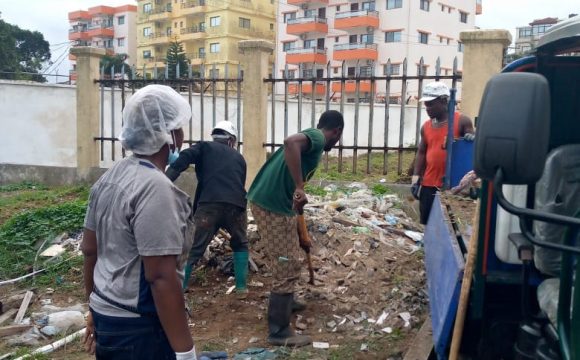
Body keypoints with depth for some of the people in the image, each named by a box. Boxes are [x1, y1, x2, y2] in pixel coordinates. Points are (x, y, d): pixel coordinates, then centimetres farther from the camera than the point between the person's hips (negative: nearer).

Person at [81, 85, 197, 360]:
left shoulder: (110, 177, 4)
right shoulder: (155, 188, -22)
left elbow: (90, 250, 11)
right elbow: (161, 277, -26)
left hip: (106, 315, 8)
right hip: (139, 327, -8)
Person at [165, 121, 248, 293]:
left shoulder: (205, 147, 19)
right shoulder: (239, 158, 28)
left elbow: (183, 159, 0)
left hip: (209, 205, -2)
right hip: (236, 205, 3)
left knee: (194, 248, 5)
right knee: (240, 244, 26)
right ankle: (241, 285, 23)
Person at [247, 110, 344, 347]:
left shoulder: (312, 137, 20)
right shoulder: (317, 138, -10)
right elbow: (291, 142, -34)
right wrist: (299, 188, -34)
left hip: (267, 201, 10)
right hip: (273, 205, -10)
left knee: (284, 261, 28)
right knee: (287, 267, -2)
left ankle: (286, 301, 48)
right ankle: (279, 332, 7)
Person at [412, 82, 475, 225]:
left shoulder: (462, 121, -4)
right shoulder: (426, 126, 10)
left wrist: (473, 140, -24)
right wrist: (416, 178, 7)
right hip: (429, 184, 5)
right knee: (427, 222, 10)